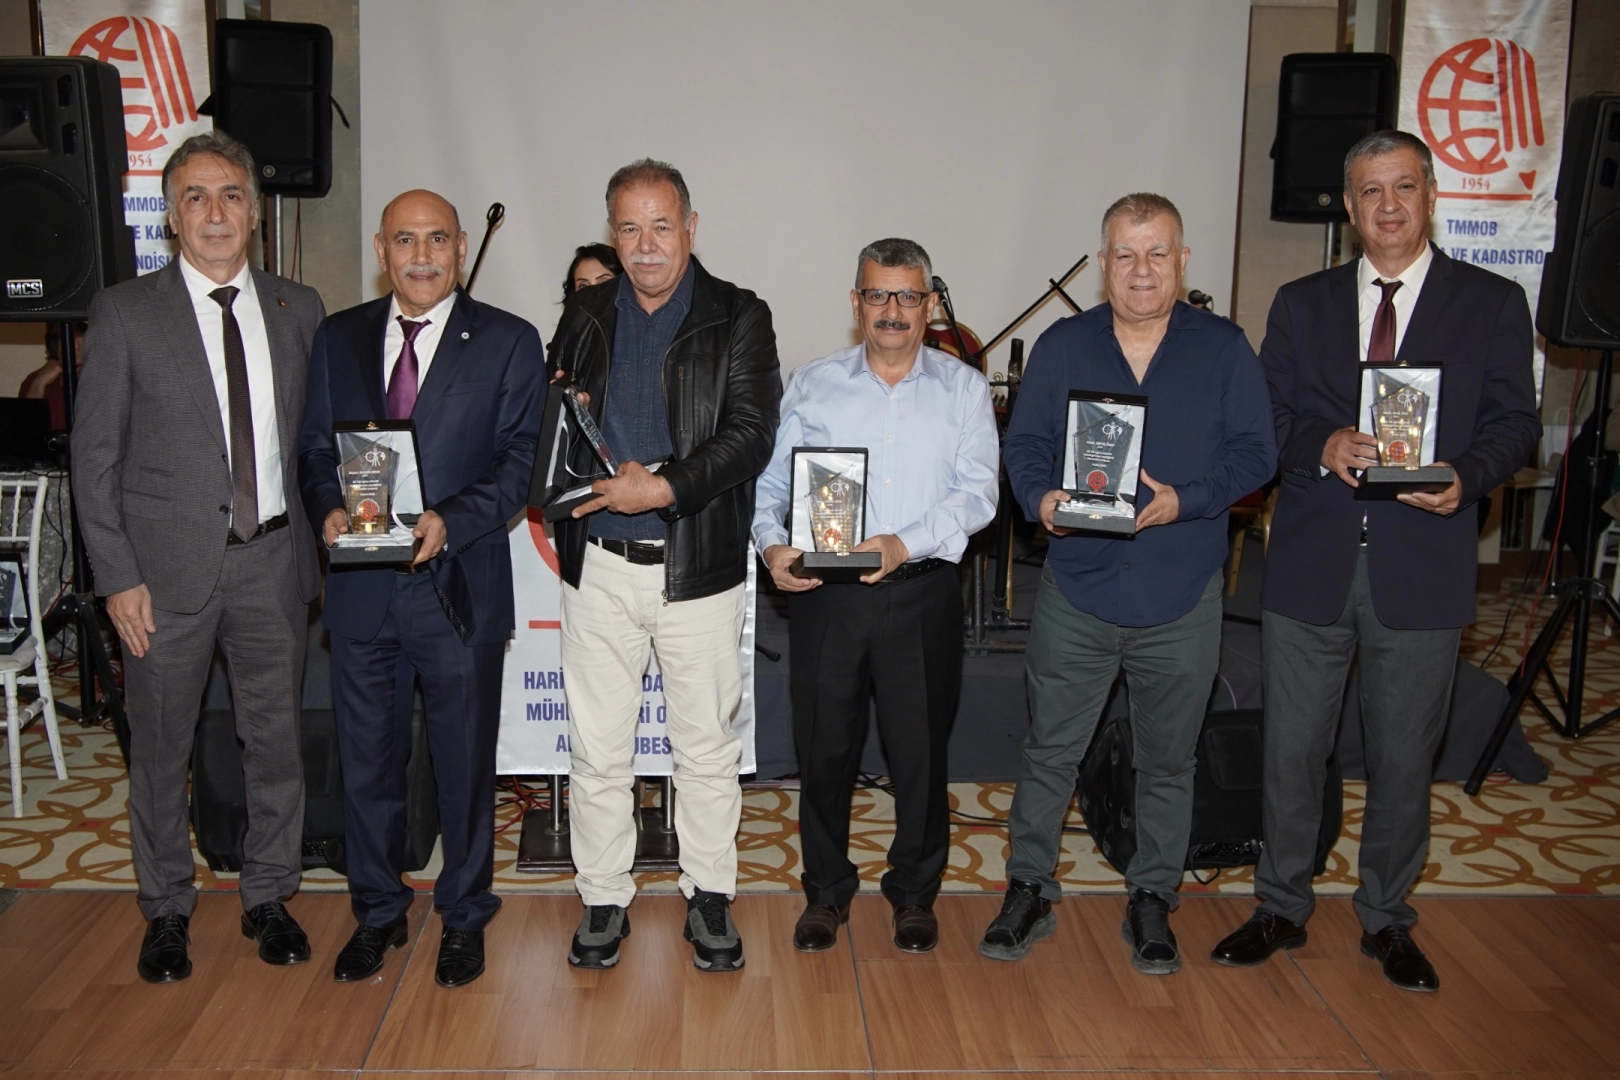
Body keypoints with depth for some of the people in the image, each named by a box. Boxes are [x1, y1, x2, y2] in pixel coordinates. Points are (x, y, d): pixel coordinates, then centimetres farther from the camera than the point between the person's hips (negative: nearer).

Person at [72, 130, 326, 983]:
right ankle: (167, 911, 29)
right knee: (160, 747, 10)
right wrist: (117, 575, -8)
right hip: (169, 567, -2)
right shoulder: (124, 312, -1)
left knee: (276, 739, 11)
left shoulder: (298, 310, 7)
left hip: (273, 560, 2)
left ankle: (269, 898, 29)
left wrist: (322, 536, 2)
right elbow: (94, 455, -2)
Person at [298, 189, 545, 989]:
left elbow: (521, 459, -7)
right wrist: (328, 508, -10)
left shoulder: (508, 343, -1)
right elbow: (313, 447, 11)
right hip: (360, 586, 3)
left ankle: (463, 917, 29)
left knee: (465, 764, 10)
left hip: (460, 586, -3)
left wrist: (451, 522, -21)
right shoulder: (338, 338, 9)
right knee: (366, 762, 14)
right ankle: (376, 913, 33)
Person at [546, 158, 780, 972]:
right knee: (596, 750, 10)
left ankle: (709, 896, 28)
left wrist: (665, 489, -22)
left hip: (698, 567, -2)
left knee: (707, 747, 11)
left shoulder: (739, 318, -2)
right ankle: (603, 899, 27)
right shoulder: (583, 318, 9)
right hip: (599, 567, 3)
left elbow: (751, 434, -12)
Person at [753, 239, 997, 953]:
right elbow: (770, 479, 6)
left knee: (920, 750, 7)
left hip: (922, 593, -1)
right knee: (824, 747, 9)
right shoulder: (811, 386, 8)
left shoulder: (963, 389, 5)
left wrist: (906, 543, -19)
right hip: (824, 593, 1)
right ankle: (826, 890, 28)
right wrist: (772, 544, -14)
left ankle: (914, 891, 28)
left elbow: (978, 491, -4)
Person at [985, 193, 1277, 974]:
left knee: (1167, 761, 13)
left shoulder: (1224, 348, 2)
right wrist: (1040, 497, -18)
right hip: (1077, 592, 0)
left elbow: (1254, 452, -3)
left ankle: (1151, 901, 30)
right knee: (1049, 751, 7)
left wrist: (1185, 500, -19)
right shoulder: (1062, 345, 5)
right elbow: (1024, 442, 3)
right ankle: (1029, 891, 24)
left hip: (1181, 600, 0)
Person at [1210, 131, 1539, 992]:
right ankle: (1282, 909, 28)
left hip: (1422, 567, -1)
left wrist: (1467, 477, -19)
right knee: (1291, 752, 10)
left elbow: (1514, 421, 1)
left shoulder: (1492, 303, 5)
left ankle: (1386, 920, 30)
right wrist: (1322, 446, -18)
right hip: (1310, 564, 1)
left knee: (1403, 759, 11)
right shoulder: (1301, 304, 9)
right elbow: (1268, 421, 4)